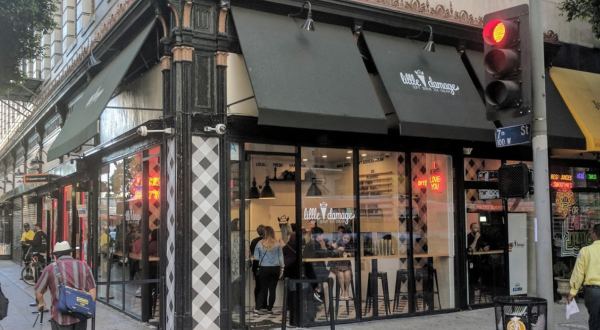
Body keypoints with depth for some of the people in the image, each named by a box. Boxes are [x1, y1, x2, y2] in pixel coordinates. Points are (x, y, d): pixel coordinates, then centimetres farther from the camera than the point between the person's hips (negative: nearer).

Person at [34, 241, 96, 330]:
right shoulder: (84, 266, 2)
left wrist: (41, 302, 20)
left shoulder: (51, 268, -6)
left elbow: (38, 292, 1)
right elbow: (92, 289, 4)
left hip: (61, 316, -3)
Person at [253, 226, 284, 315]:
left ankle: (256, 309, -1)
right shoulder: (277, 244, -4)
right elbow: (281, 257, 2)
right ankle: (269, 309, 12)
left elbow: (256, 257, 1)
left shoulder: (260, 244, -5)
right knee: (272, 290, 8)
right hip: (275, 269, 0)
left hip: (263, 269, 0)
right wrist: (282, 268, 11)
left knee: (263, 290, 8)